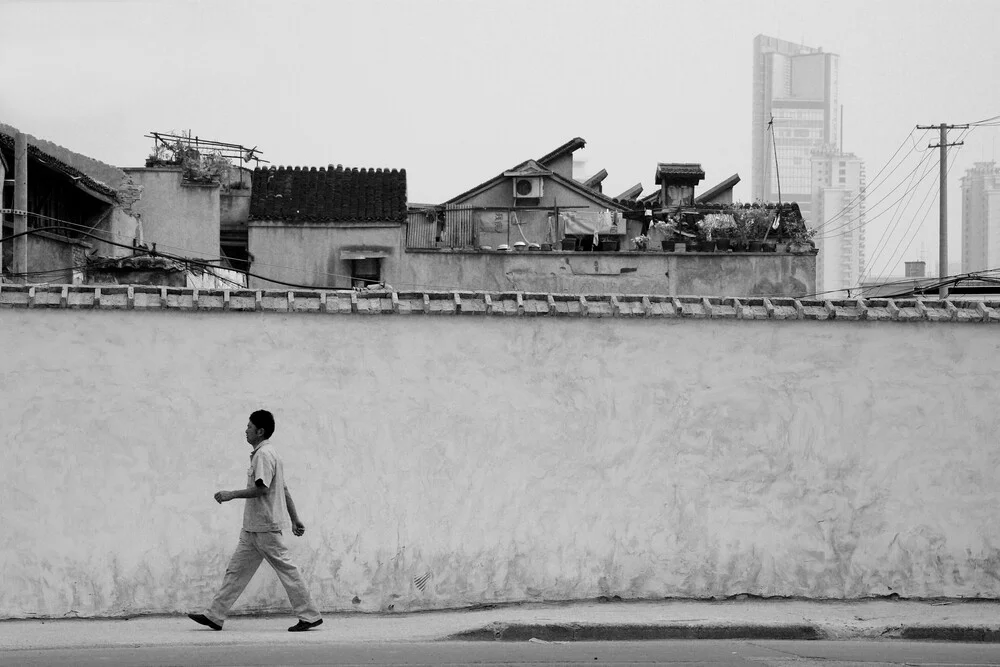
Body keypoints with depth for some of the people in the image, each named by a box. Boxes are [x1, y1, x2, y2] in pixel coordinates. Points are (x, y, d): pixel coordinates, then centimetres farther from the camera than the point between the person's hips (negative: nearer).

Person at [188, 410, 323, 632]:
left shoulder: (264, 455, -14)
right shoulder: (266, 453, 18)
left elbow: (262, 488, -24)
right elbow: (284, 490, 20)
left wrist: (232, 494, -17)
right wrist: (295, 519, 21)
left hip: (265, 527, -10)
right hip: (253, 527, 10)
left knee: (286, 569, -5)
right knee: (236, 570, 8)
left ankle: (309, 616, -1)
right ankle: (215, 616, 9)